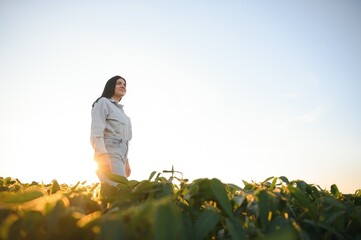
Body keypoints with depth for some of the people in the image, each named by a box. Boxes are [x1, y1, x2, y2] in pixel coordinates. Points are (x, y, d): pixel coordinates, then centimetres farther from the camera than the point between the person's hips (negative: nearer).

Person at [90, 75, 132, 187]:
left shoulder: (120, 110, 28)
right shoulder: (103, 102, 4)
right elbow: (96, 131, -11)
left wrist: (126, 161, 21)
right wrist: (103, 155, -23)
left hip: (120, 155, 8)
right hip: (109, 153, -8)